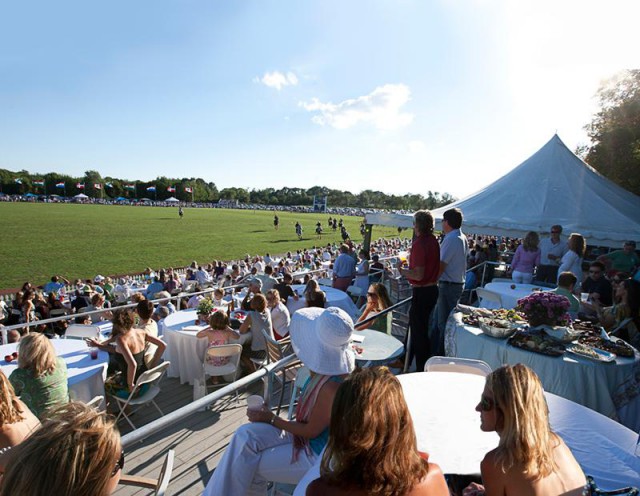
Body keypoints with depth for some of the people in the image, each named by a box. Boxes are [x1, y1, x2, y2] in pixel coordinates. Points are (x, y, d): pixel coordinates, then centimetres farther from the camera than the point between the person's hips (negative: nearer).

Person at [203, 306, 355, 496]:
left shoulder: (331, 387, -37)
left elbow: (311, 431, -22)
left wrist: (272, 419, -11)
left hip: (318, 457, -8)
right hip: (307, 434, 8)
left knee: (249, 465, -2)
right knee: (246, 435, -5)